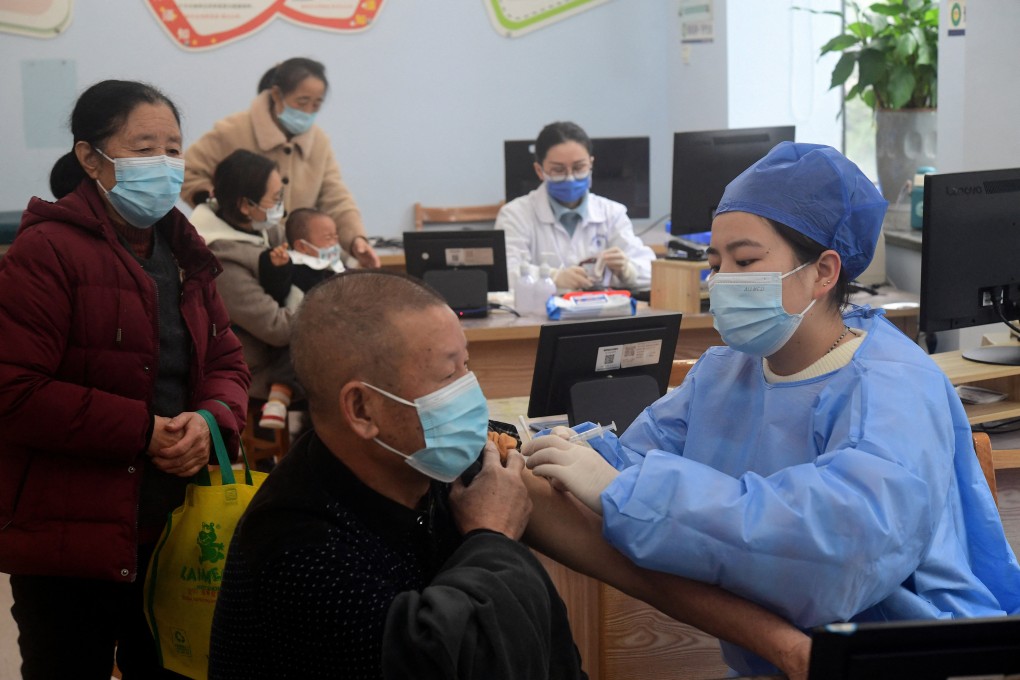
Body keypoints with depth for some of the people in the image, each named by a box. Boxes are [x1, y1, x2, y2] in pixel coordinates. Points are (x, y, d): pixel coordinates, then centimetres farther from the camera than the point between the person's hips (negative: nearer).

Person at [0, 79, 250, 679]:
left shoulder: (185, 254, 11)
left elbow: (228, 363, 12)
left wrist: (212, 421, -11)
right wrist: (143, 431, -21)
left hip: (177, 533, 7)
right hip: (70, 539, -7)